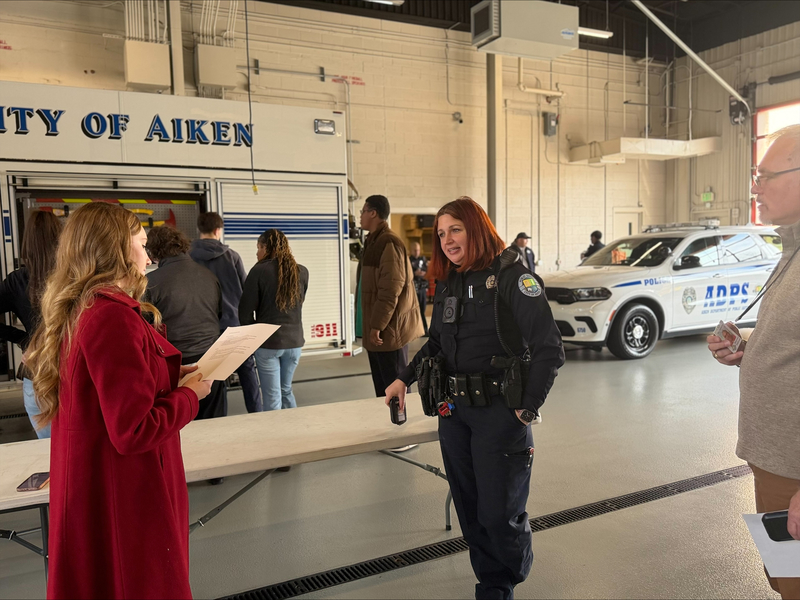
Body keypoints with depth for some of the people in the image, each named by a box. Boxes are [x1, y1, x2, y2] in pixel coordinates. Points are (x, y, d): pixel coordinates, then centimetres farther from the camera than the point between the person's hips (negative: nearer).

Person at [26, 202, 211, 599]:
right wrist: (191, 394, -11)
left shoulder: (77, 314, 5)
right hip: (125, 503, -9)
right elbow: (134, 430, -26)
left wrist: (170, 377, 8)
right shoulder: (114, 317, -24)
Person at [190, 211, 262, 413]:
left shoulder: (189, 257, -4)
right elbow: (246, 288, 1)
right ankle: (256, 413, 14)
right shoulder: (232, 255, -3)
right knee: (247, 370, 11)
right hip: (235, 322, 0)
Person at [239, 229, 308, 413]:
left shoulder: (259, 271, -11)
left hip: (268, 342, -4)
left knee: (272, 397, 6)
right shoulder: (302, 271, 1)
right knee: (286, 390, 21)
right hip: (294, 341, 4)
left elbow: (245, 312, -7)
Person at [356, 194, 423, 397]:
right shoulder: (374, 241, 15)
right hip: (376, 328, 10)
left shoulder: (389, 243, -16)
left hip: (389, 328, -10)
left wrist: (377, 325, -21)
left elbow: (391, 290, -22)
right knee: (381, 386, 16)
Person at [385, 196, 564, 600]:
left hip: (500, 412, -6)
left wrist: (529, 408, -13)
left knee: (500, 512, 1)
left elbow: (549, 348, -14)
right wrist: (405, 379, 12)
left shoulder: (512, 276, -11)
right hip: (453, 410, 6)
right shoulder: (447, 285, 11)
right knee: (469, 508, 13)